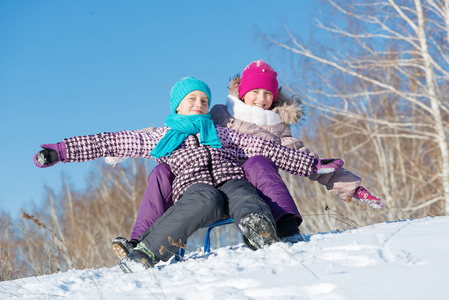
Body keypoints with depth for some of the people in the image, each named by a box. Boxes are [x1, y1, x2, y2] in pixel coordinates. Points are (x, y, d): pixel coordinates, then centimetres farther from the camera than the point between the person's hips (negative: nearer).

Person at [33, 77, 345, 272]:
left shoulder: (222, 134, 32)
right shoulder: (159, 138, 26)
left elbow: (265, 149, 26)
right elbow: (107, 142, 24)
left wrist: (311, 165, 19)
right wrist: (61, 150, 16)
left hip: (231, 180, 3)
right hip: (194, 189, -2)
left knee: (241, 193, -34)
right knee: (208, 200, -38)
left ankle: (258, 228, -68)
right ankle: (144, 255, -52)